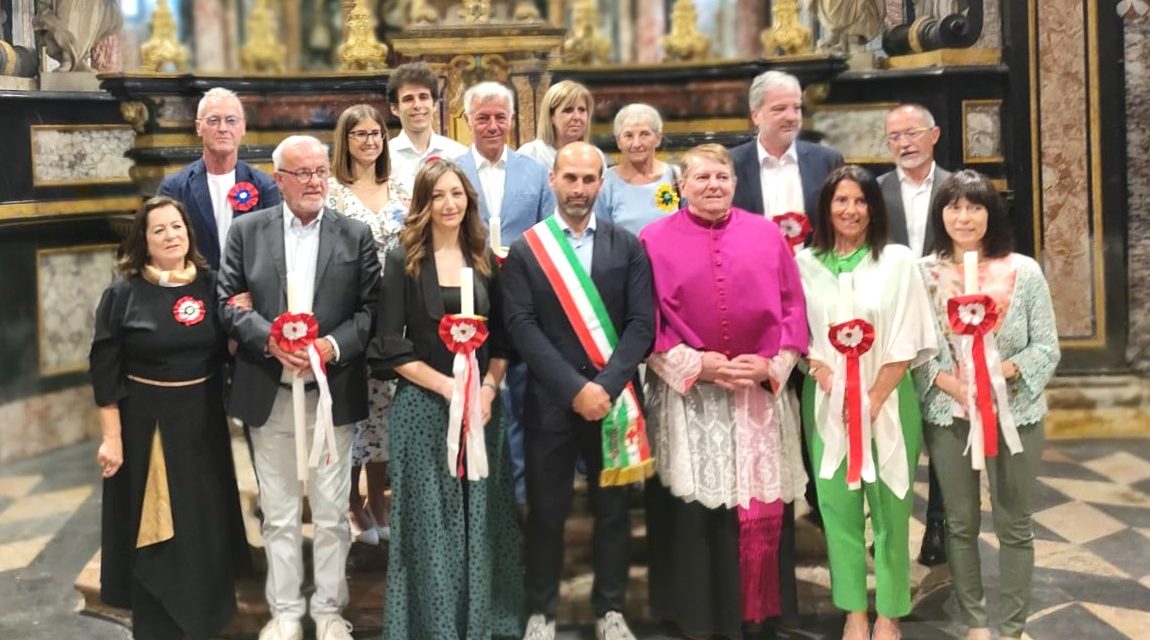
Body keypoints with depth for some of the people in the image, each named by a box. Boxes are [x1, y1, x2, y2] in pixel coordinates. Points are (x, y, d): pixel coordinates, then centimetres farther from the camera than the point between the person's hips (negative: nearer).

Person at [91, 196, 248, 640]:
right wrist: (111, 437, -9)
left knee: (204, 521, 12)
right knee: (153, 526, 7)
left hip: (202, 420, 3)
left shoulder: (211, 285, 1)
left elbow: (226, 350, 10)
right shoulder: (123, 294, -6)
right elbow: (105, 371, -7)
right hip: (145, 423, -3)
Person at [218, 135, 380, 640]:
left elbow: (371, 308, -1)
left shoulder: (356, 235, 2)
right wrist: (270, 339, -17)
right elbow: (228, 303, 0)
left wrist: (334, 345, -18)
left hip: (333, 392, 0)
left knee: (331, 513, 9)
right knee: (279, 513, 11)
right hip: (269, 394, 1)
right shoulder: (247, 230, 4)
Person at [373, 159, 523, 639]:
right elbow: (390, 346, -7)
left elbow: (501, 337, 9)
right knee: (430, 519, 2)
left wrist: (487, 388, -8)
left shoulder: (485, 261, 8)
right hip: (423, 404, -3)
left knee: (481, 517, 8)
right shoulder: (404, 261, -3)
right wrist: (447, 386, -16)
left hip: (481, 404, 3)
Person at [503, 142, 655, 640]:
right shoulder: (525, 251, 2)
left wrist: (606, 386, -14)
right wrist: (575, 389, -15)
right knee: (546, 512, 6)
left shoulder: (628, 247, 6)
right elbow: (522, 328, -6)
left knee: (612, 510, 10)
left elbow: (641, 324, -1)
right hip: (550, 403, -1)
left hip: (613, 401, 1)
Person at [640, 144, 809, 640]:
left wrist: (774, 365, -7)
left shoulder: (767, 235, 7)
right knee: (692, 509, 2)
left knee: (762, 504, 7)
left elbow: (792, 307, 7)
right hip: (686, 395, -2)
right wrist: (697, 365, -13)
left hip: (760, 393, 2)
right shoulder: (655, 240, 0)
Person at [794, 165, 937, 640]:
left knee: (889, 507, 4)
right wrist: (814, 364, -12)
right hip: (826, 403, 2)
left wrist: (873, 399, -12)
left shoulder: (897, 260, -3)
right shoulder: (805, 262, 4)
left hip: (886, 402, -2)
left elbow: (905, 341, -6)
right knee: (838, 506, 5)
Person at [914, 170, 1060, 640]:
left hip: (1014, 413, -1)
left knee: (1014, 525, 9)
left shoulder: (1024, 271, -6)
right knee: (960, 523, 13)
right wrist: (948, 382, -18)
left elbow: (1046, 347, -4)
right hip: (948, 415, 1)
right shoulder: (923, 273, -4)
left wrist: (1003, 371, -20)